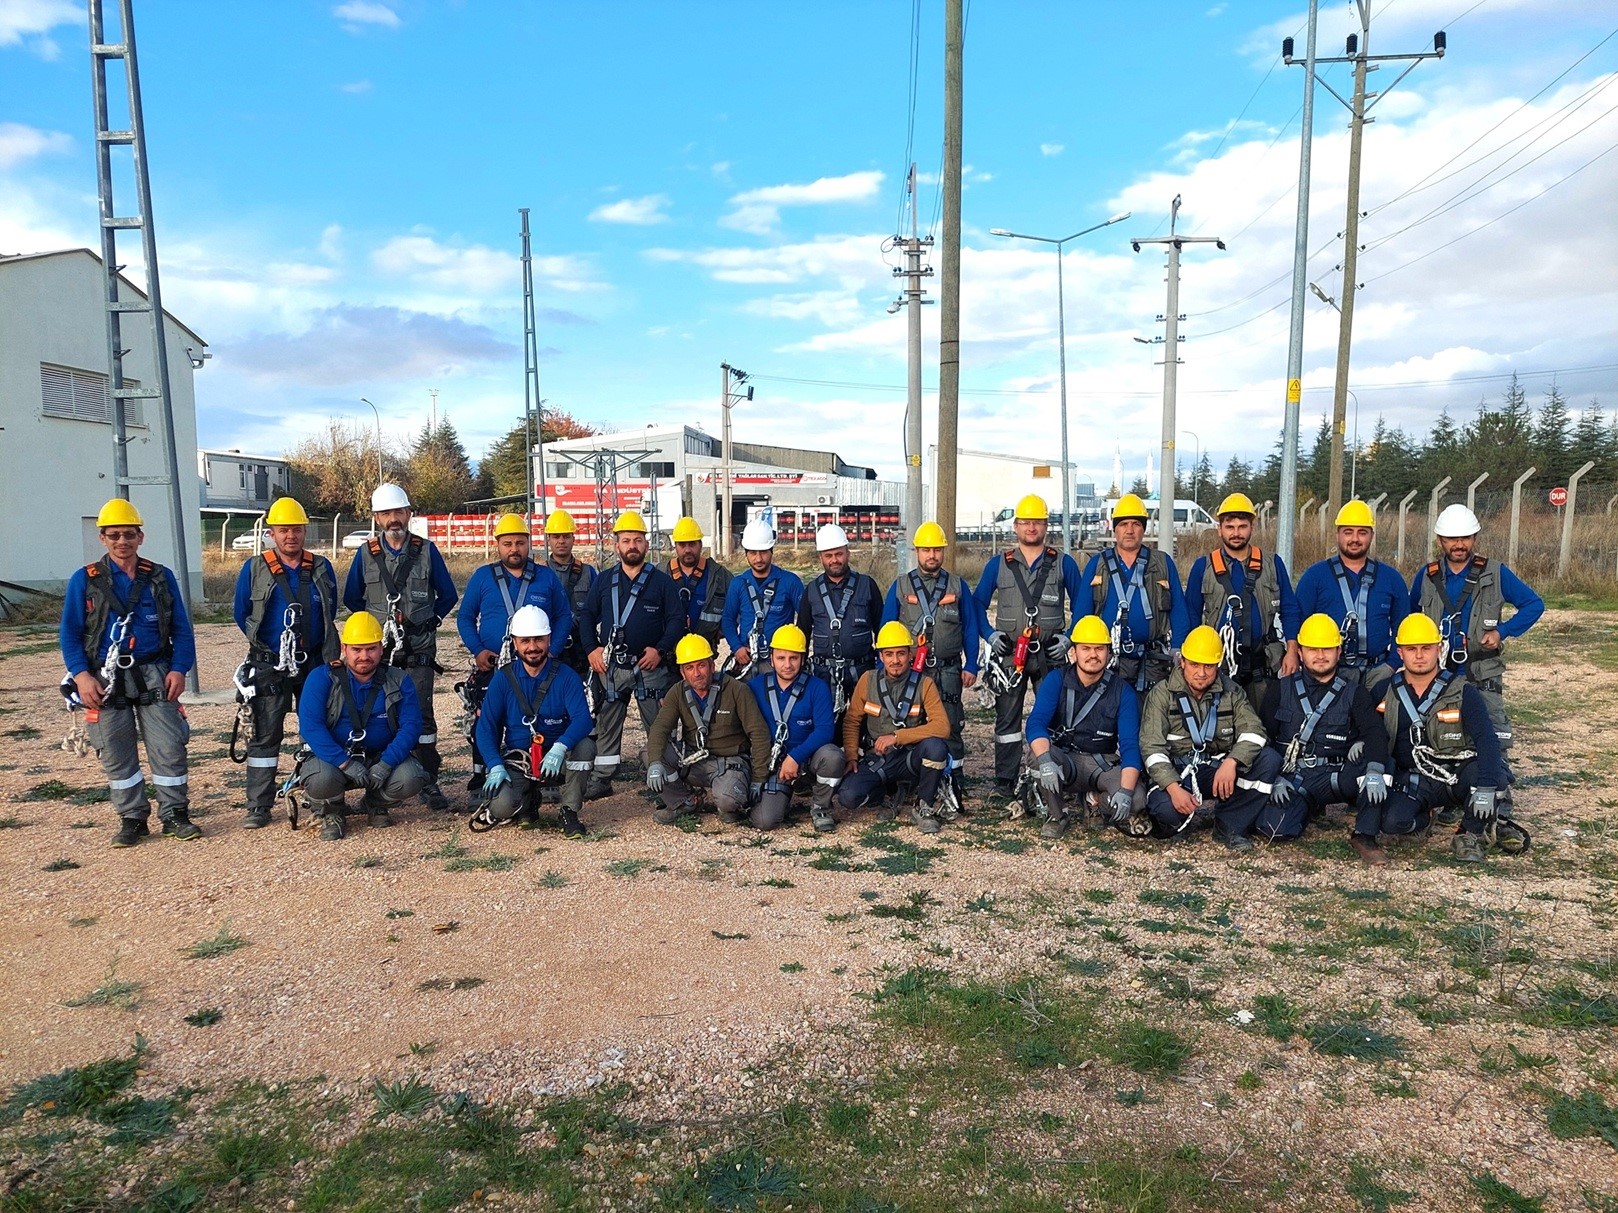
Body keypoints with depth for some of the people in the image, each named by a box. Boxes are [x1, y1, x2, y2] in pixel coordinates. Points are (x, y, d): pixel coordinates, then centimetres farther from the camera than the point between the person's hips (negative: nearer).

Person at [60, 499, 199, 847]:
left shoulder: (161, 578, 7)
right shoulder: (84, 580, 4)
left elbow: (182, 629, 6)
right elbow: (70, 634, 2)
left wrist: (179, 669, -7)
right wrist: (81, 675, -11)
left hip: (154, 675, 0)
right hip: (106, 679, 0)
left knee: (169, 747, -3)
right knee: (116, 755, 6)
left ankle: (174, 815, 7)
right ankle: (132, 819, 16)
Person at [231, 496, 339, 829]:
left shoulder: (321, 568, 4)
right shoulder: (254, 569, -3)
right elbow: (241, 614, 5)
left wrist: (328, 654, 6)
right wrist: (266, 644, 7)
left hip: (314, 663, 3)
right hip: (268, 666, -2)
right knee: (265, 736, 0)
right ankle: (259, 806, 6)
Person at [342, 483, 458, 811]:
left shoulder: (426, 551, 4)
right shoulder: (365, 554, 6)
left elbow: (448, 596, 11)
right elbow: (351, 598, 16)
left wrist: (429, 622, 5)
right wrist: (374, 623, 11)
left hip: (418, 651, -1)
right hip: (377, 649, 1)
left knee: (422, 716, -3)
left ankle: (429, 783, 2)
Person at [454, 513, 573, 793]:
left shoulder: (547, 577, 6)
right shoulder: (482, 576, 6)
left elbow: (564, 617, 9)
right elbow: (464, 616, 8)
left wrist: (552, 649, -6)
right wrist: (477, 650, -6)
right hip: (490, 667, 0)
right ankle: (480, 778, 12)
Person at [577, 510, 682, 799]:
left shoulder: (661, 581, 3)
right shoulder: (604, 581, 11)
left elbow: (677, 619, 0)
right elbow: (586, 616, 12)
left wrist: (660, 649, -13)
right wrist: (591, 649, -3)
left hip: (650, 666, -2)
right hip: (610, 667, 2)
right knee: (606, 725, 7)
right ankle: (602, 779, 16)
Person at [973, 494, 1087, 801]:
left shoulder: (1064, 564, 7)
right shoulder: (998, 565, 8)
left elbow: (1080, 606, 10)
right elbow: (978, 604, 12)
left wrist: (1067, 637, -3)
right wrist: (991, 635, -2)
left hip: (1050, 654, 0)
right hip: (1008, 654, 0)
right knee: (1007, 717, 1)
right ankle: (1004, 784, 5)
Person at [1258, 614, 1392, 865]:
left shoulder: (1353, 692, 8)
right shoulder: (1281, 689, 9)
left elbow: (1374, 732, -9)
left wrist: (1374, 771, -30)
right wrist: (1275, 778, -11)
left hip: (1334, 778, -1)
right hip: (1292, 780, 1)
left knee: (1376, 767, -31)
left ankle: (1364, 837, -16)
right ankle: (1309, 809, 11)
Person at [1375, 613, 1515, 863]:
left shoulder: (1463, 692, -7)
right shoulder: (1386, 692, 2)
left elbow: (1486, 739, -18)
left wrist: (1485, 787, -32)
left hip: (1461, 775, -1)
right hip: (1415, 780, 1)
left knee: (1495, 772, -34)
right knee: (1392, 821, -27)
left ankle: (1471, 834, -7)